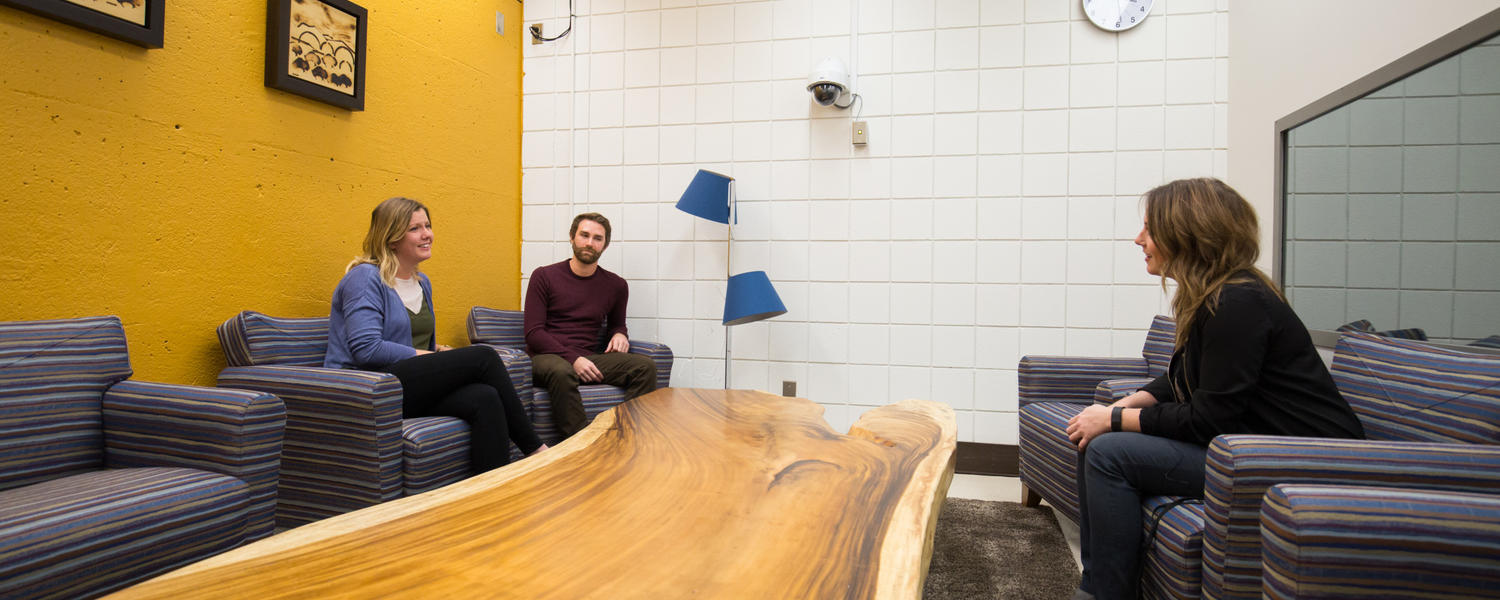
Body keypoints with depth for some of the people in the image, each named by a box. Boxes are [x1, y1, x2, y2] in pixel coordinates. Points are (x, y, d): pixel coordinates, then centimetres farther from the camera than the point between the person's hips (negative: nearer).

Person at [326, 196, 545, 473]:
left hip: (412, 389, 7)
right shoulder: (365, 278, -7)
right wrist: (427, 356, -12)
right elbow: (366, 350, -19)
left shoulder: (422, 282, 19)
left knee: (485, 398, -27)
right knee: (483, 356, -22)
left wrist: (438, 351, 5)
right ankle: (534, 447, -13)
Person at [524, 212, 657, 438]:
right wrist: (573, 359, -17)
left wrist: (619, 334, 5)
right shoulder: (544, 276, 3)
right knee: (561, 372, -40)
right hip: (548, 357, -3)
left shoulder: (616, 285, 13)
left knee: (645, 366, -22)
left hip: (589, 359, 4)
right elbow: (533, 332, -3)